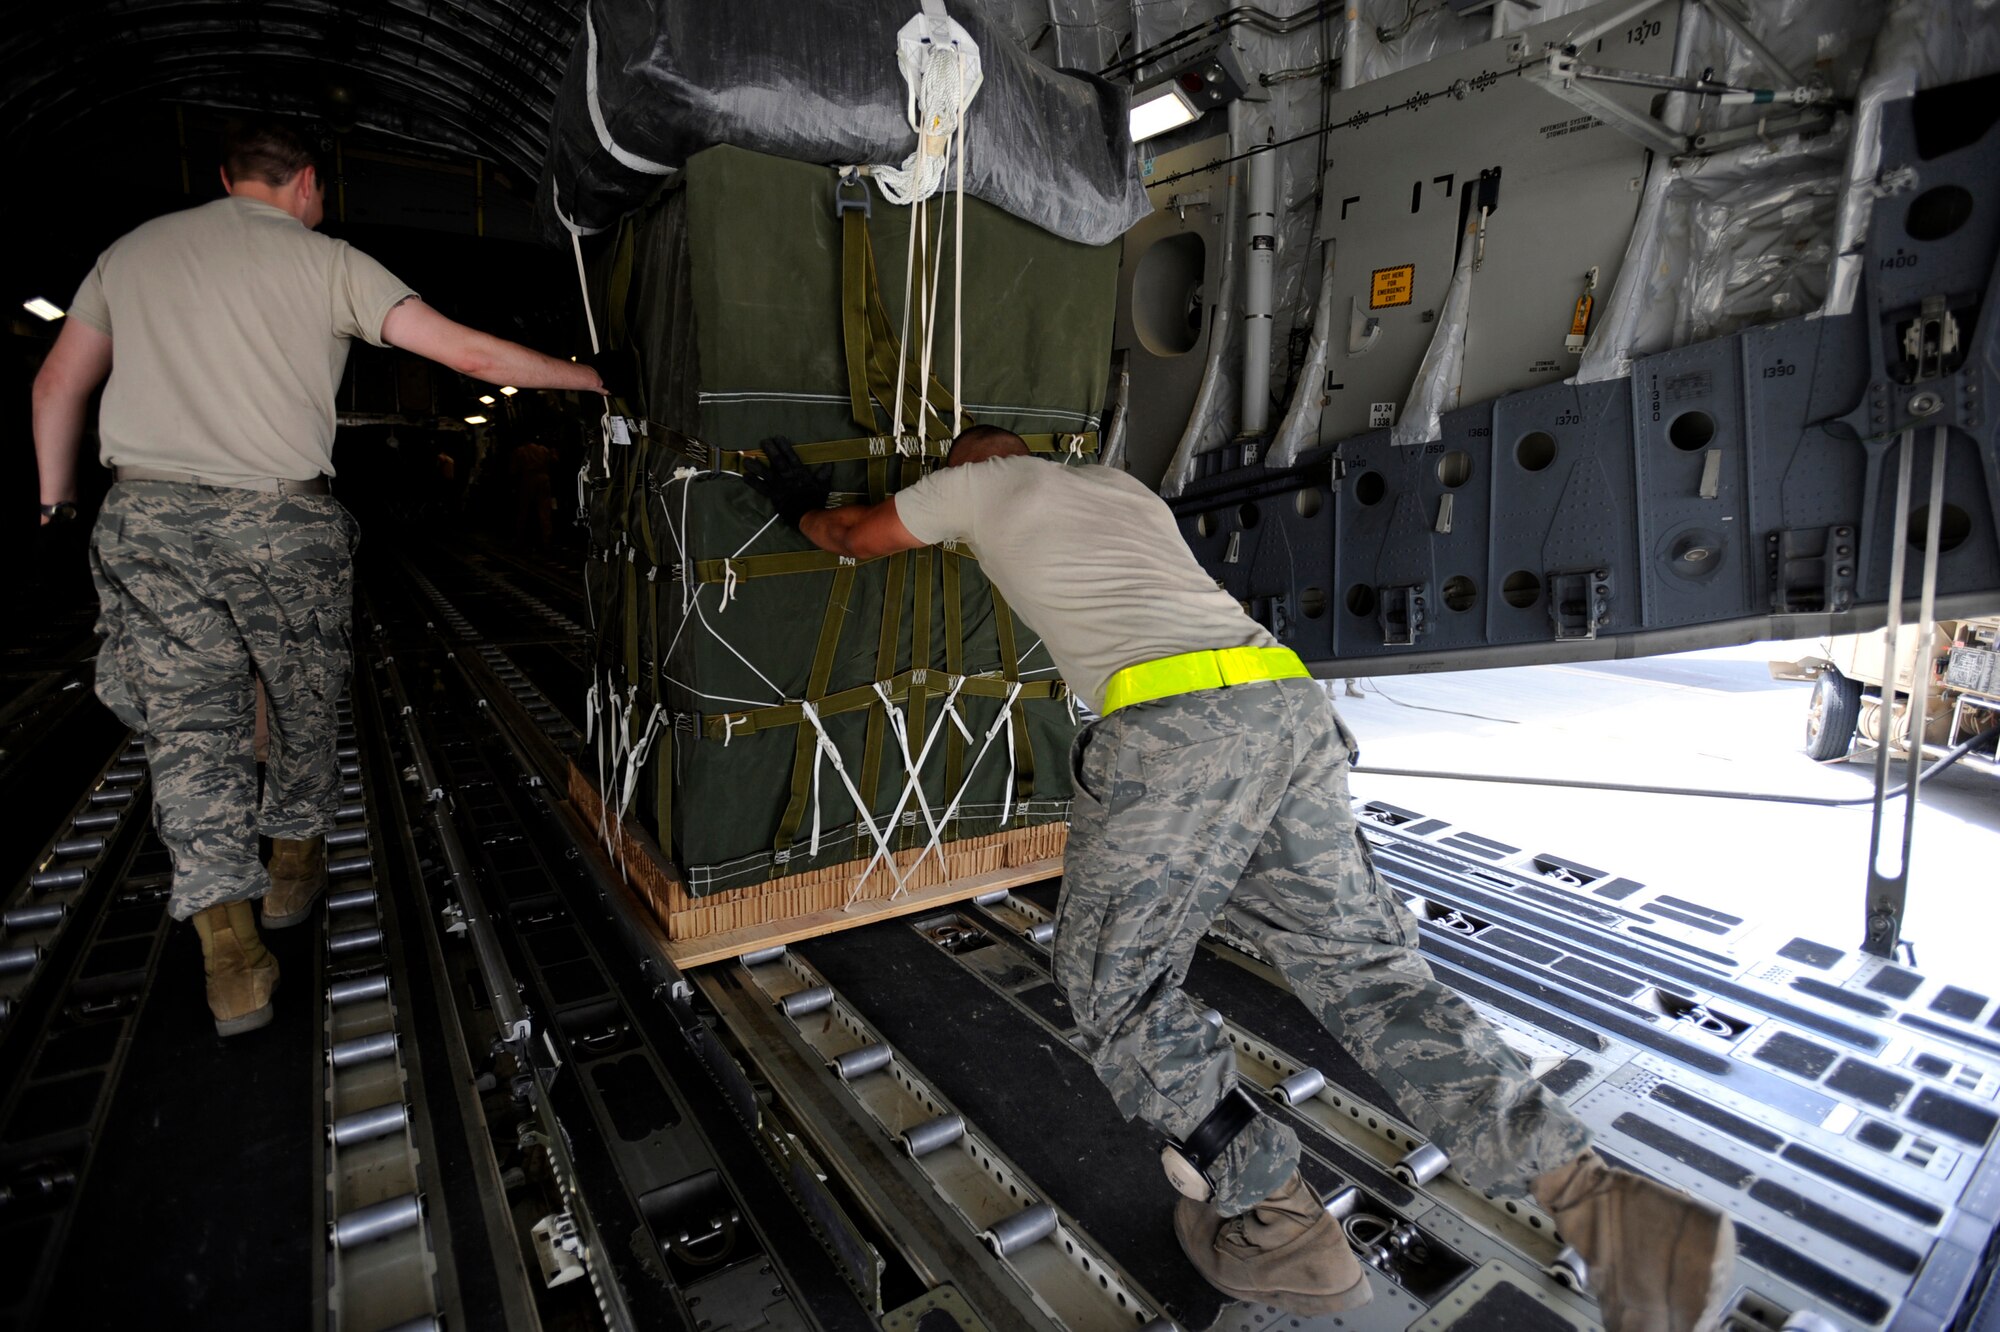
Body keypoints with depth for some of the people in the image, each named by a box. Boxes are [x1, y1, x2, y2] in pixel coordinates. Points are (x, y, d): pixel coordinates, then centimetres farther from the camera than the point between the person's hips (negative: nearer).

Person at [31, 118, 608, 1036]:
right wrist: (592, 379, 4)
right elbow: (469, 353, -4)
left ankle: (228, 942, -4)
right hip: (282, 524, -3)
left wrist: (58, 502, 29)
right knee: (303, 707, 16)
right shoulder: (326, 261, 3)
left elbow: (58, 384, 20)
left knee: (190, 725, 3)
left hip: (144, 518, 3)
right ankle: (293, 866, 33)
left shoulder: (133, 251, 17)